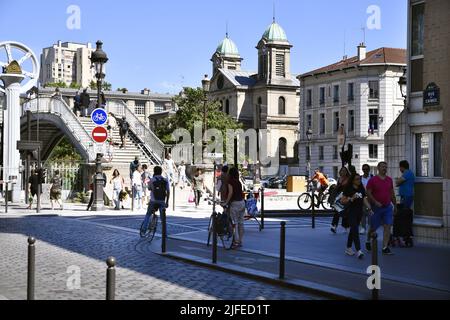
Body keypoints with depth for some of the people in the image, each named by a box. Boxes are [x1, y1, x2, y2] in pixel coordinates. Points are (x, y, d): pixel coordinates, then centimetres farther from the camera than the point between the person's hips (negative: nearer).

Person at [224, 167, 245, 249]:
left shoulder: (230, 181, -7)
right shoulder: (238, 182, 14)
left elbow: (230, 192, -18)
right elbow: (240, 192, 14)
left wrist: (226, 202, -14)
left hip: (235, 203, -8)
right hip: (242, 202, 8)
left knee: (234, 223, -6)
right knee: (241, 223, 10)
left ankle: (236, 242, -10)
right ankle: (240, 241, 15)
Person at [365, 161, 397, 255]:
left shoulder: (389, 180, 8)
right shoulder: (373, 180, -6)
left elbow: (392, 193, 15)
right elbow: (368, 193, -9)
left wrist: (395, 205, 16)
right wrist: (375, 202, -19)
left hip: (388, 207, 4)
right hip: (376, 208, -4)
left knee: (387, 227, -6)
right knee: (373, 227, 8)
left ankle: (385, 248, -5)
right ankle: (368, 241, 35)